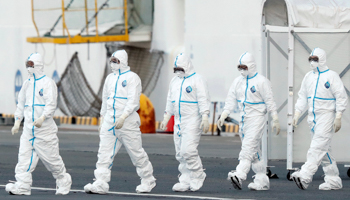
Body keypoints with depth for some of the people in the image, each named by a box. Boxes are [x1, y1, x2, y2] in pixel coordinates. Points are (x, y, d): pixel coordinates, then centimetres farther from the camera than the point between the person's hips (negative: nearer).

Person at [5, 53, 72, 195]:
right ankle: (22, 186, -9)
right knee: (24, 156, -5)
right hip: (28, 127, 6)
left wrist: (42, 118, -29)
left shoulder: (48, 83, -5)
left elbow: (51, 105, -14)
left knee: (51, 157, 1)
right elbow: (21, 104, 22)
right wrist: (17, 122, 13)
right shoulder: (27, 83, 15)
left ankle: (63, 182, 20)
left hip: (45, 128, -6)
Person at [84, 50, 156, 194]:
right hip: (109, 122, 6)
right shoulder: (110, 78, 15)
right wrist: (102, 120, 19)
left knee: (137, 153, 2)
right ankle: (100, 184, -9)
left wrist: (123, 117, -25)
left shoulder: (132, 78, -6)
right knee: (104, 153, -4)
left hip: (127, 122, -6)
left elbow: (133, 101, -15)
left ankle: (148, 181, 19)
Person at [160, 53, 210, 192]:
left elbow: (203, 101, -12)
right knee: (180, 153, 5)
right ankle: (186, 181, 9)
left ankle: (198, 176, 0)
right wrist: (166, 118, 19)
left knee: (188, 150, -16)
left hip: (192, 122, -8)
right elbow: (170, 101, 24)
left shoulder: (197, 80, -7)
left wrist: (205, 118, -20)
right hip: (178, 122, 8)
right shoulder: (174, 81, 16)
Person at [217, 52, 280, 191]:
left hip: (257, 118, -7)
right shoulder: (238, 82, 12)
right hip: (243, 119, 7)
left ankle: (239, 176, -33)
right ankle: (262, 181, 13)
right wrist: (223, 117, 3)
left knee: (248, 147, -20)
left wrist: (275, 120, -7)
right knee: (254, 152, 9)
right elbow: (231, 101, 13)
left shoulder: (261, 82, -7)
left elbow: (270, 102, -6)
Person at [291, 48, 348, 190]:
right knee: (324, 148, 8)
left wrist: (338, 117, -15)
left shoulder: (331, 76, -6)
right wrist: (297, 114, 10)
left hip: (327, 116, -7)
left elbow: (341, 97, -8)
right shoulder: (308, 77, 13)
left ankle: (305, 176, -28)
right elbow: (302, 96, 19)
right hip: (313, 117, 7)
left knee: (318, 147, -16)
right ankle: (334, 180, 12)